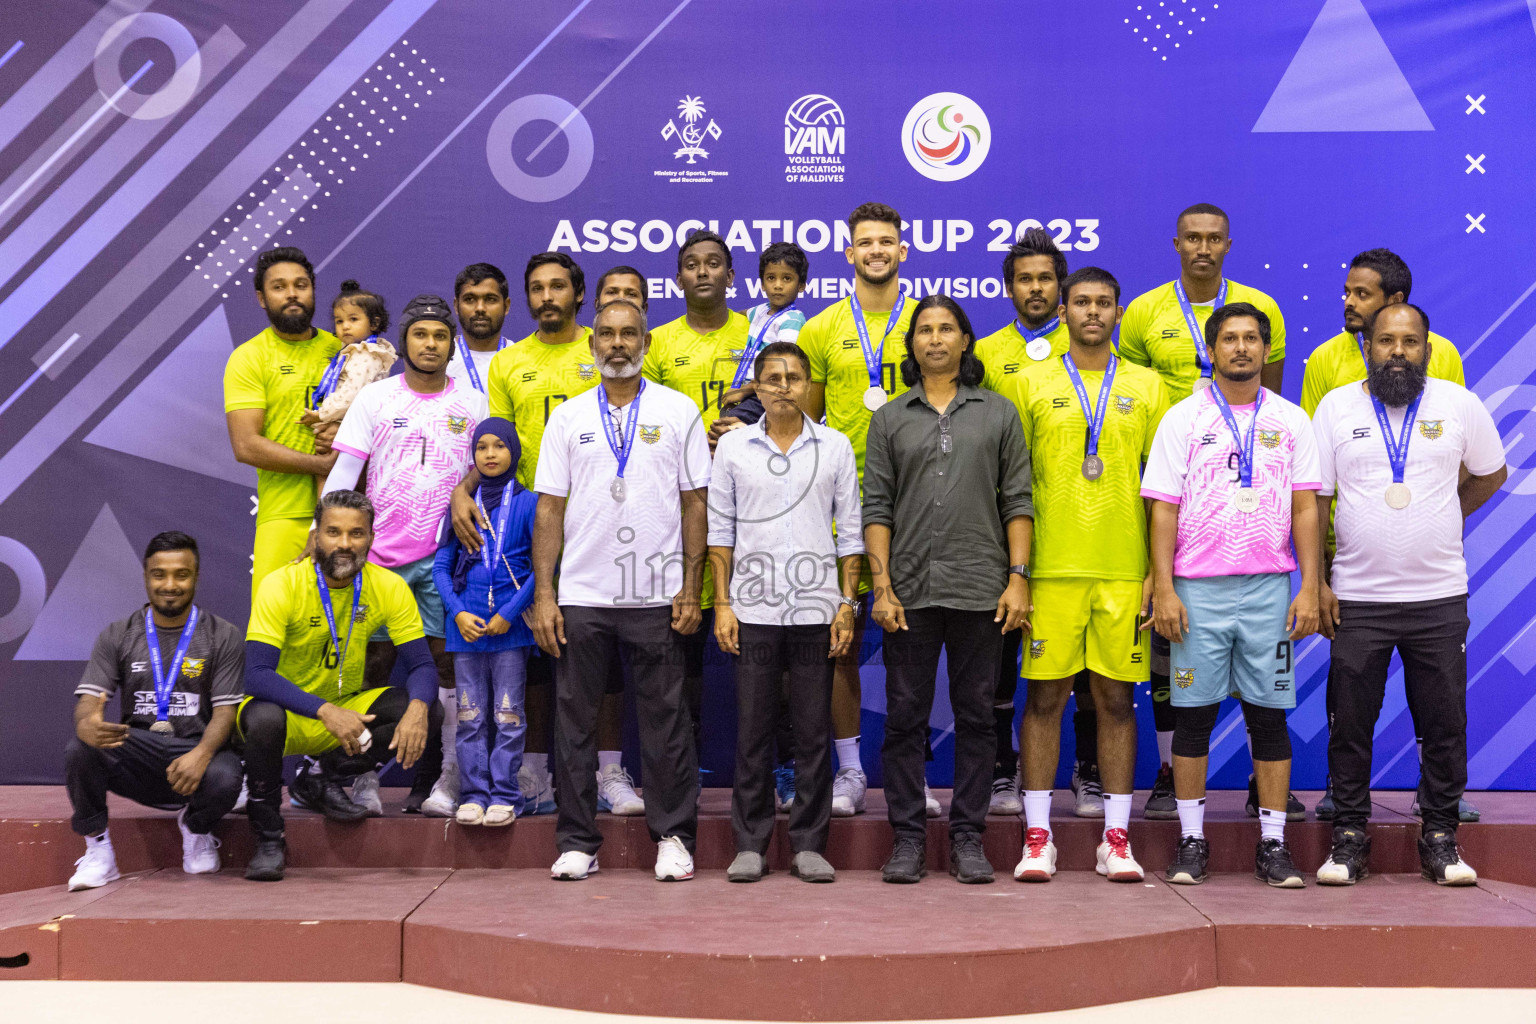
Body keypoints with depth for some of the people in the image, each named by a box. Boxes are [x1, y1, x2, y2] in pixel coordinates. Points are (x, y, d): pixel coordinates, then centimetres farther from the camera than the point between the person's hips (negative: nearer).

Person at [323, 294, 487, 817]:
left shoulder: (472, 403, 7)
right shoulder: (375, 397, 5)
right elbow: (345, 469, 0)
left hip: (446, 555, 0)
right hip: (381, 553, 0)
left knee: (445, 661, -2)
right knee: (374, 661, 2)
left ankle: (440, 783, 3)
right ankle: (364, 779, 9)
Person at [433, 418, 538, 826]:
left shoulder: (527, 503, 0)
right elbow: (442, 565, 9)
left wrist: (509, 613, -11)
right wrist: (458, 612, -5)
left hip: (511, 627, -3)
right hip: (466, 625, 3)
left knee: (508, 714, 0)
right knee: (470, 715, 6)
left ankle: (504, 795, 6)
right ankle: (473, 794, 12)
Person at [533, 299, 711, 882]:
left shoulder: (678, 411, 5)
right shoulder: (568, 417, 9)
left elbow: (695, 504, 4)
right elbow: (549, 508, 7)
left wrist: (690, 587, -3)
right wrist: (543, 594, 0)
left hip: (656, 595, -1)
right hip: (581, 595, 2)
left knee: (665, 719, 3)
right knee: (574, 720, 5)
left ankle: (673, 837, 14)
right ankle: (577, 840, 15)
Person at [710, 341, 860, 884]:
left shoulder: (835, 447, 6)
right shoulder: (733, 446, 6)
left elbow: (850, 531, 7)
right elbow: (720, 529, 7)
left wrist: (847, 603, 0)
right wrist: (722, 603, 0)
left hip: (816, 609, 0)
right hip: (753, 609, 0)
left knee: (814, 732, 2)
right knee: (752, 731, 2)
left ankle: (809, 844, 11)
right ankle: (750, 845, 11)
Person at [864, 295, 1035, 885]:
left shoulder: (998, 413, 10)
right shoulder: (889, 419, 10)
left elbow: (1017, 501, 6)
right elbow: (876, 508, 5)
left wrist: (1018, 577, -3)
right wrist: (881, 586, -4)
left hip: (981, 591, 0)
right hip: (910, 593, 0)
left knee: (976, 717, 4)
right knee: (904, 718, 3)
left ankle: (968, 838, 12)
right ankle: (908, 838, 11)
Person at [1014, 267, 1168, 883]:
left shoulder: (1147, 387, 9)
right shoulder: (1032, 384, 7)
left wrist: (1158, 570, 0)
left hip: (1124, 570, 1)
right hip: (1051, 567, -1)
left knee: (1117, 698, 4)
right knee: (1044, 696, 1)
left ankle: (1117, 839, 12)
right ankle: (1037, 838, 8)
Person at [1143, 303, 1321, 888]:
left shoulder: (1290, 421, 9)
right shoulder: (1182, 419, 4)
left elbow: (1305, 508, 7)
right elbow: (1163, 508, 1)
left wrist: (1310, 588, -1)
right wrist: (1163, 588, -7)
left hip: (1269, 588, 1)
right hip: (1197, 588, -1)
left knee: (1269, 713, 3)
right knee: (1194, 713, 2)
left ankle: (1273, 845, 10)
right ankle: (1191, 841, 12)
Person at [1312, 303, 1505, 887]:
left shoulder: (1459, 405, 3)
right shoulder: (1336, 407, 3)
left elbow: (1490, 474, 19)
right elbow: (1316, 500, 3)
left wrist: (1440, 522, 11)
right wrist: (1316, 581, -2)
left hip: (1439, 597, 0)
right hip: (1357, 597, 0)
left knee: (1444, 724, 4)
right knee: (1350, 723, 3)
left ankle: (1440, 838, 16)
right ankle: (1349, 837, 14)